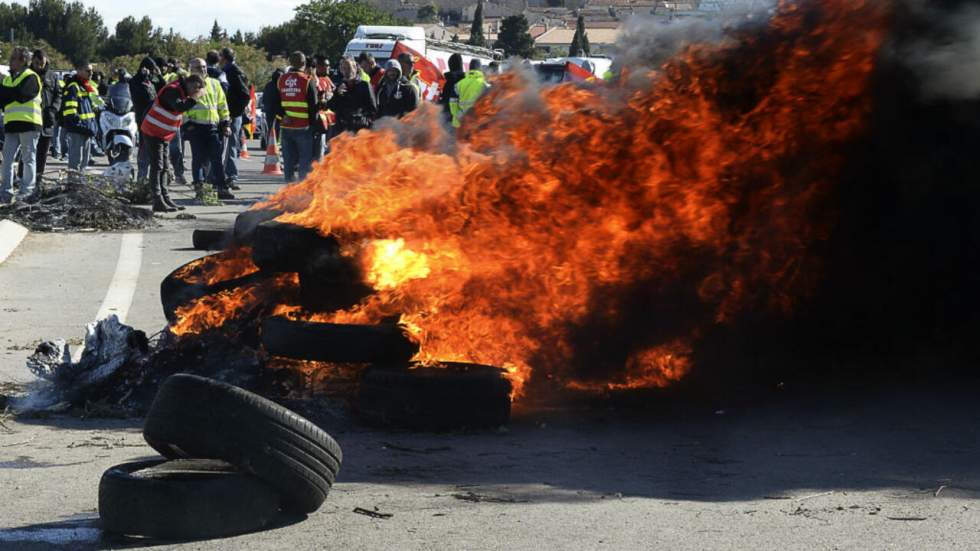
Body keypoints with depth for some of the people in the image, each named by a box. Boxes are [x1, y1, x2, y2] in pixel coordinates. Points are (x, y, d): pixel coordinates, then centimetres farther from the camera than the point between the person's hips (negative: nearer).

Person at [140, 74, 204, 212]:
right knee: (157, 167, -12)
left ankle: (164, 198, 21)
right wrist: (195, 98, -29)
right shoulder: (172, 90, -21)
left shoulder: (181, 91, 11)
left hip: (163, 135, 10)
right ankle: (158, 201, -15)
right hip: (153, 132, -10)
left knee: (163, 167, 14)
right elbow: (179, 107, -35)